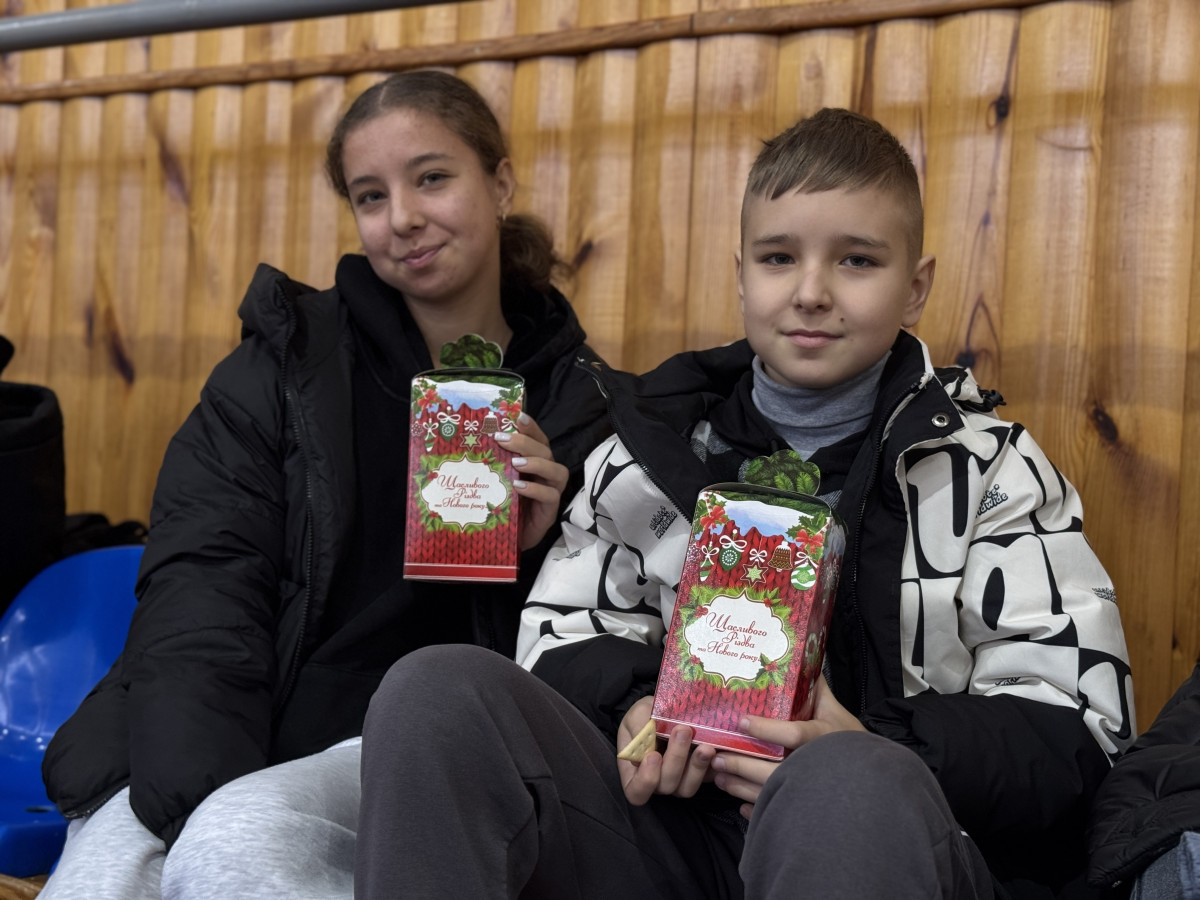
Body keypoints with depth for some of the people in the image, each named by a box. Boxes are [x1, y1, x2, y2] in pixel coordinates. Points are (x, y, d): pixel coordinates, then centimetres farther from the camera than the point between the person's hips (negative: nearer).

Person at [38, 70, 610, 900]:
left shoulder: (575, 399, 8)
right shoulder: (286, 359, 8)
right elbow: (196, 601, -3)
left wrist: (538, 551, -9)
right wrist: (198, 805, -18)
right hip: (217, 753, 1)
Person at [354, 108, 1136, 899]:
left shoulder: (987, 467, 4)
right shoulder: (660, 440, 12)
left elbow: (1081, 719, -1)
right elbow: (567, 627, 18)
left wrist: (879, 752, -19)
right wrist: (631, 705, -6)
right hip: (674, 827, 4)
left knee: (856, 785, -42)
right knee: (436, 689, -18)